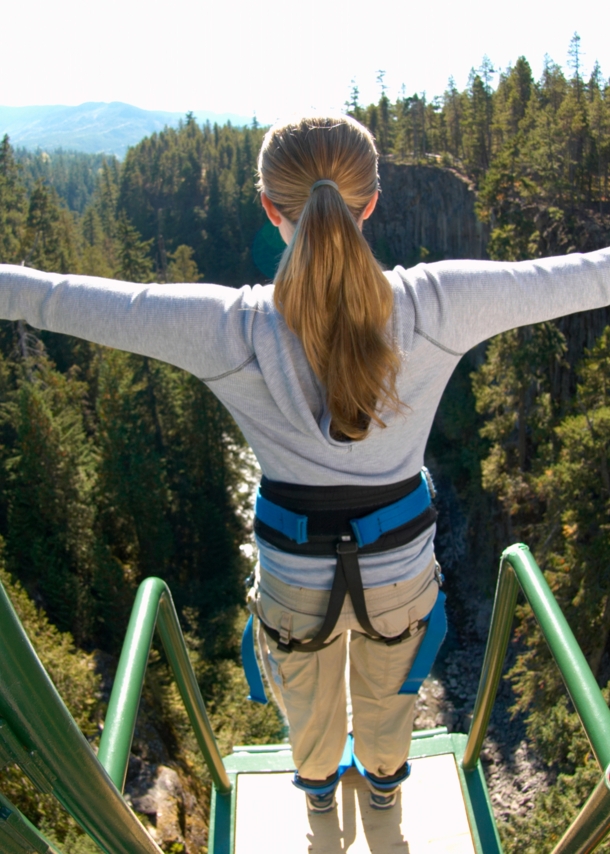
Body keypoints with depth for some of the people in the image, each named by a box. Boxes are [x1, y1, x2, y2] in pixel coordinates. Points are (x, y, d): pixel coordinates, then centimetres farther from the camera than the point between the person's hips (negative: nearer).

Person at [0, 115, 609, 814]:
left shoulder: (230, 329, -27)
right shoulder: (434, 307, -24)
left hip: (295, 568, 0)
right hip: (400, 559, 1)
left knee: (307, 692, 34)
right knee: (387, 687, 34)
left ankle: (318, 782, 67)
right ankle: (385, 777, 67)